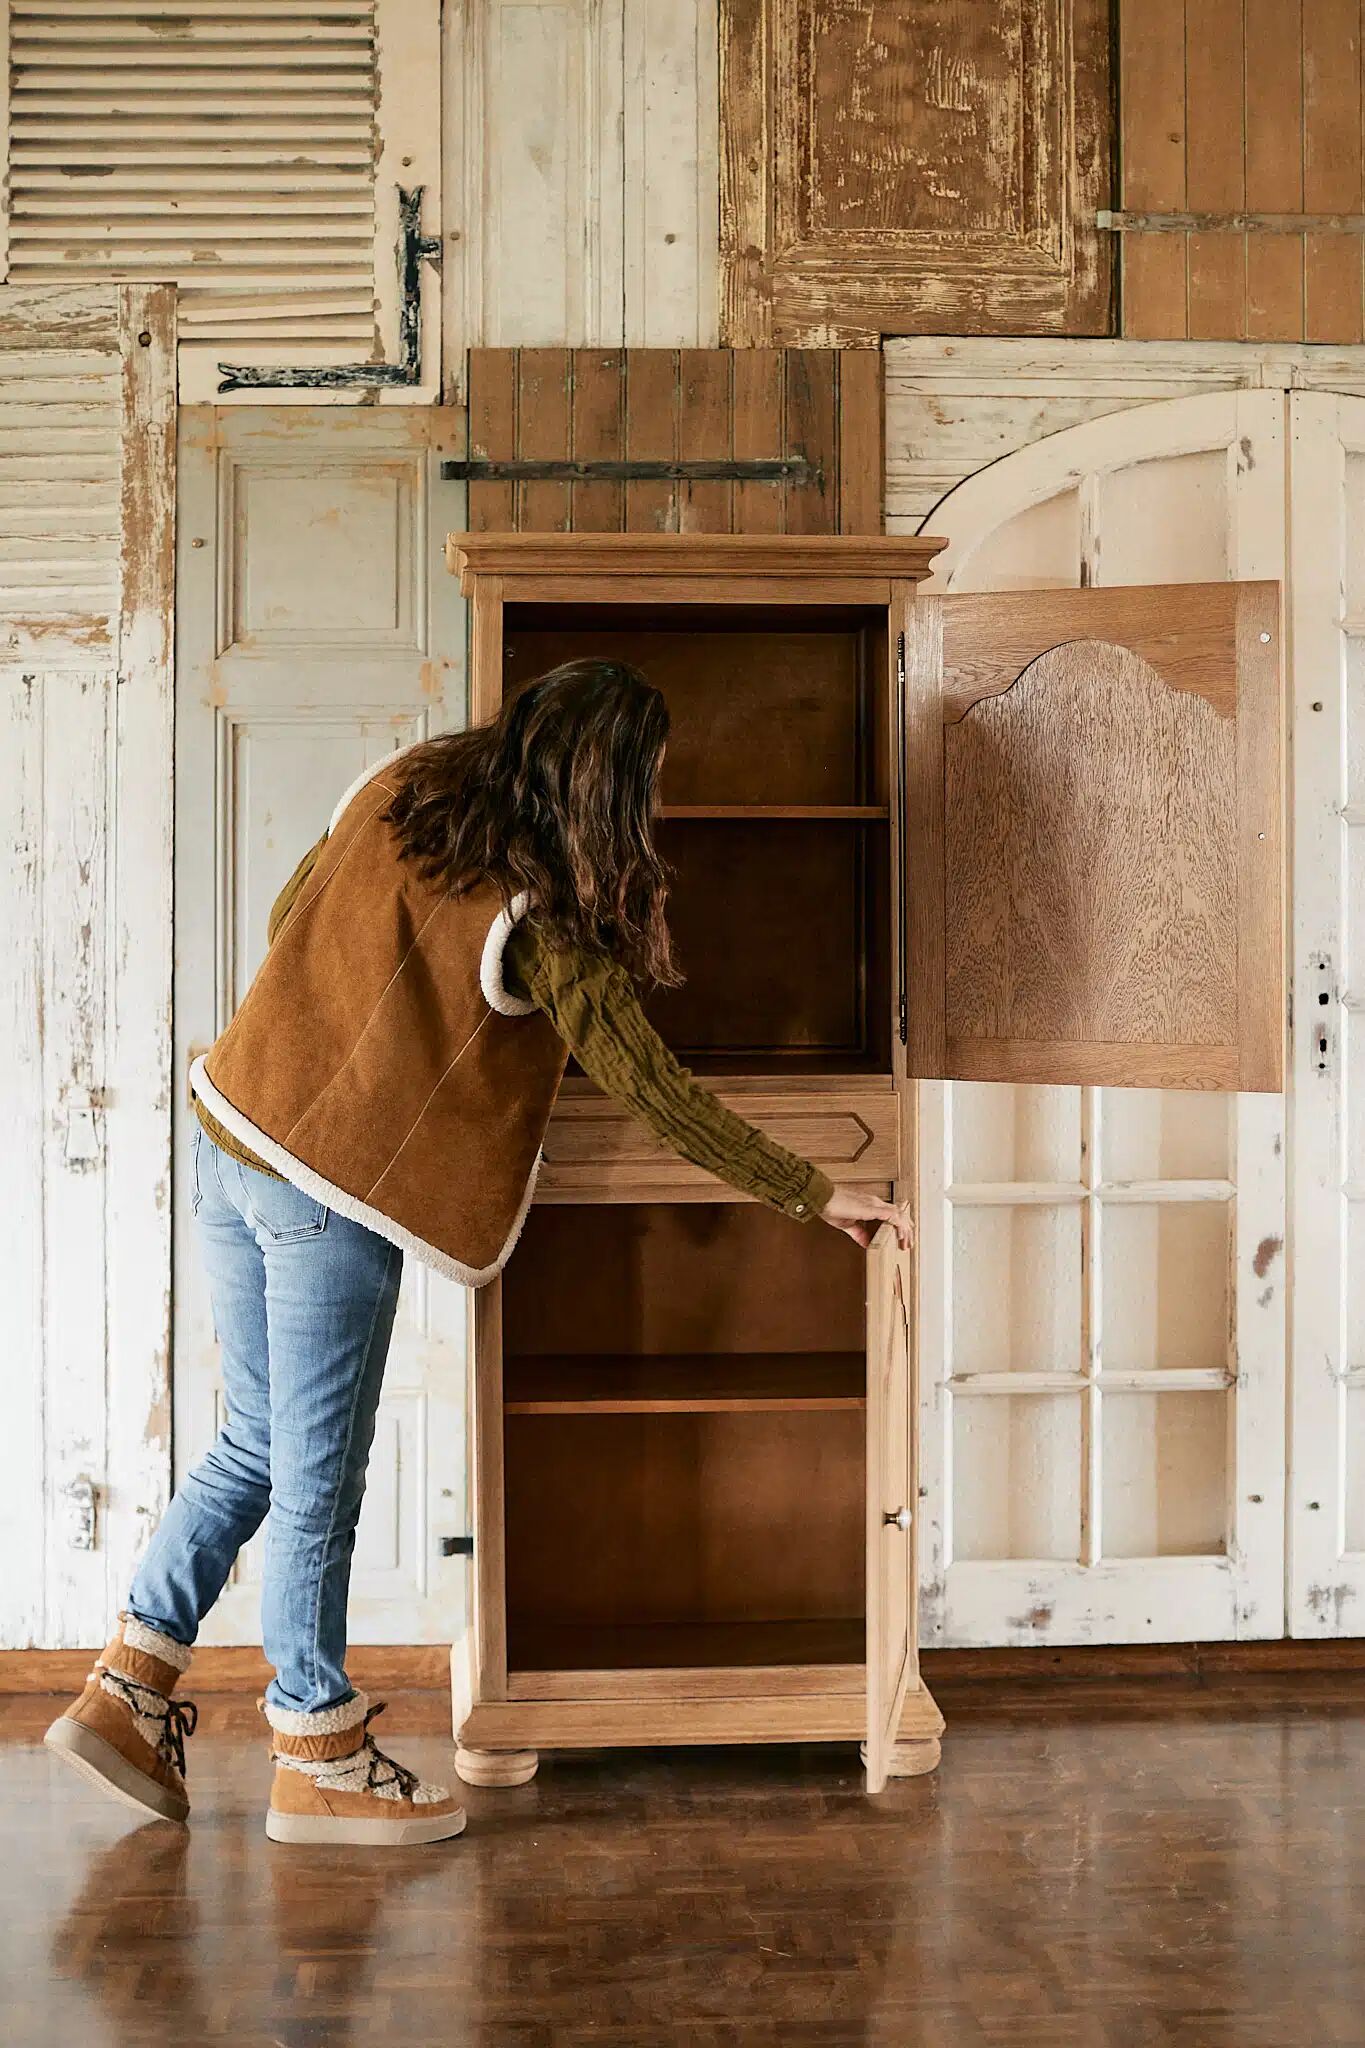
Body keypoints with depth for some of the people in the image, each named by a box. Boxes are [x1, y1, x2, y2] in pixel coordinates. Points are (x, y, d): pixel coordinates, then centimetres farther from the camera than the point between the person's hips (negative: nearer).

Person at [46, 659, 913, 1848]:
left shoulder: (397, 786, 3)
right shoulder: (539, 916, -16)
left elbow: (289, 916, 16)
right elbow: (651, 1089, -12)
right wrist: (815, 1196, -4)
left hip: (231, 1134, 8)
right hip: (331, 1199, -7)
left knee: (258, 1447, 19)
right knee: (316, 1487, 4)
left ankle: (125, 1693, 23)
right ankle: (318, 1762, 18)